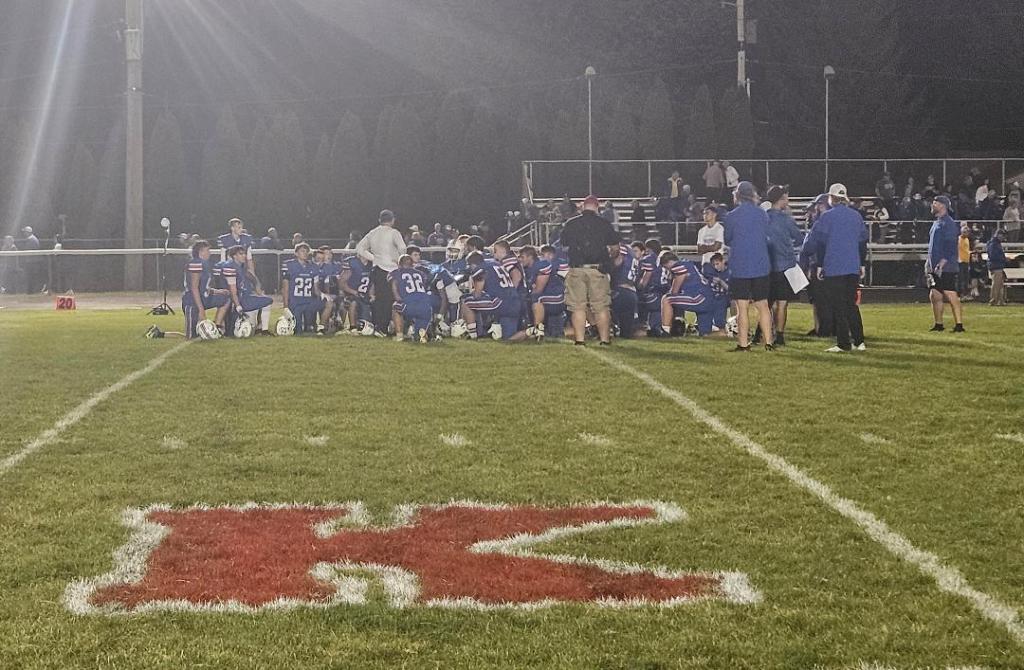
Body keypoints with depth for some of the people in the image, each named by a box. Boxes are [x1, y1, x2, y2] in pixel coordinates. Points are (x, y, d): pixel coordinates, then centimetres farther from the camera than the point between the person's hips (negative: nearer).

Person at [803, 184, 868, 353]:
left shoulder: (827, 217, -8)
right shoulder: (856, 216, 8)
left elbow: (818, 242, -6)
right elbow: (863, 241, 15)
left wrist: (820, 265, 6)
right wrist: (862, 264, 22)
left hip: (833, 269, -5)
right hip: (853, 268, 5)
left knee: (837, 307, -1)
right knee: (851, 304, 13)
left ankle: (844, 343, -3)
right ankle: (859, 341, 10)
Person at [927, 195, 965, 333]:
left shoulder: (949, 223, -10)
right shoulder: (936, 223, 20)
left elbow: (950, 247, -17)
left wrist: (941, 264, -23)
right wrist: (929, 263, 20)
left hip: (946, 268, -10)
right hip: (935, 268, 10)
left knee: (951, 296, -11)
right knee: (935, 296, 10)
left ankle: (959, 325, -11)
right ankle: (939, 325, 17)